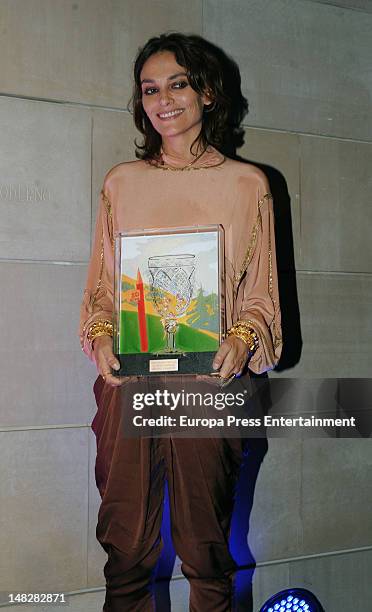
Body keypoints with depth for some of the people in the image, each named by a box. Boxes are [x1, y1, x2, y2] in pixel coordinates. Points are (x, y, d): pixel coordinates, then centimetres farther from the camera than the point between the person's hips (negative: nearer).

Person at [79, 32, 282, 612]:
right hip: (127, 382, 2)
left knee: (206, 551, 8)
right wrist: (101, 338, -5)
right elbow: (100, 285, 13)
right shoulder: (122, 182, 11)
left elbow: (261, 291, 8)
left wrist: (242, 338, -11)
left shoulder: (247, 184, 6)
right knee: (125, 546, 7)